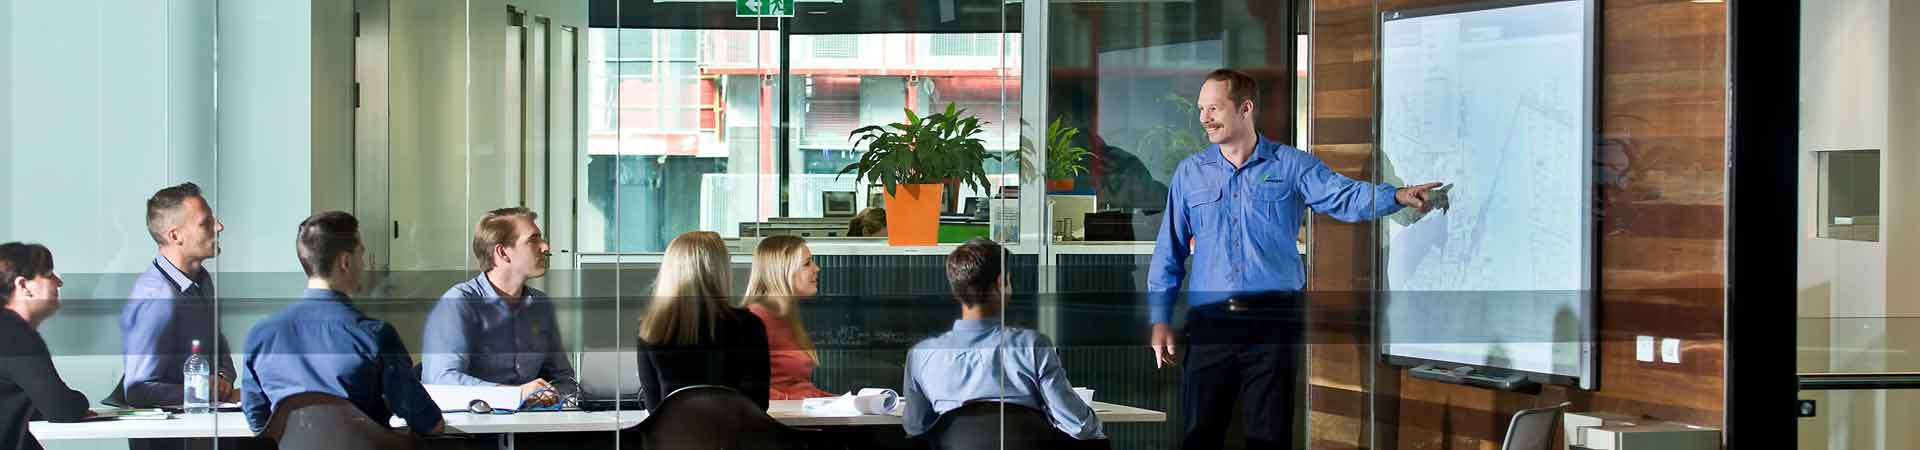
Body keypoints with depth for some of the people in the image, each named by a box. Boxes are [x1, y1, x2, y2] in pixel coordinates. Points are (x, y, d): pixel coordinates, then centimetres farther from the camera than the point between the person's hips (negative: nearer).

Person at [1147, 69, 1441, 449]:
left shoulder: (1290, 165, 4)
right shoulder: (1189, 174, 11)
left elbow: (1343, 196, -11)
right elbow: (1169, 253, 12)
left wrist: (1397, 196, -30)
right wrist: (1159, 320, 5)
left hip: (1273, 321, -2)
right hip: (1210, 323, 2)